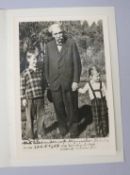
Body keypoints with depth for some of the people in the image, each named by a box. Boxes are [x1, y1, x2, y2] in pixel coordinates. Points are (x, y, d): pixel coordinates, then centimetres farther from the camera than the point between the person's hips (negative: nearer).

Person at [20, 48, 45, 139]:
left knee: (40, 116, 11)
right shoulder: (24, 73, -5)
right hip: (30, 98, -4)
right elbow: (22, 87, -5)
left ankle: (40, 132, 27)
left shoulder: (40, 71, 6)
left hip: (40, 98, 4)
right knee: (30, 117, 5)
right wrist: (23, 99, -7)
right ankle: (30, 135, 18)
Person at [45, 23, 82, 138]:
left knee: (71, 106, 9)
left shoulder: (71, 43, -7)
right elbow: (47, 64, 7)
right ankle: (63, 127, 35)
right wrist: (48, 81, 6)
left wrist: (76, 81, -11)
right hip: (55, 83, 2)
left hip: (69, 82, -2)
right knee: (59, 107, 12)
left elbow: (77, 63, -7)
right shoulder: (49, 46, 1)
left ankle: (73, 128, 30)